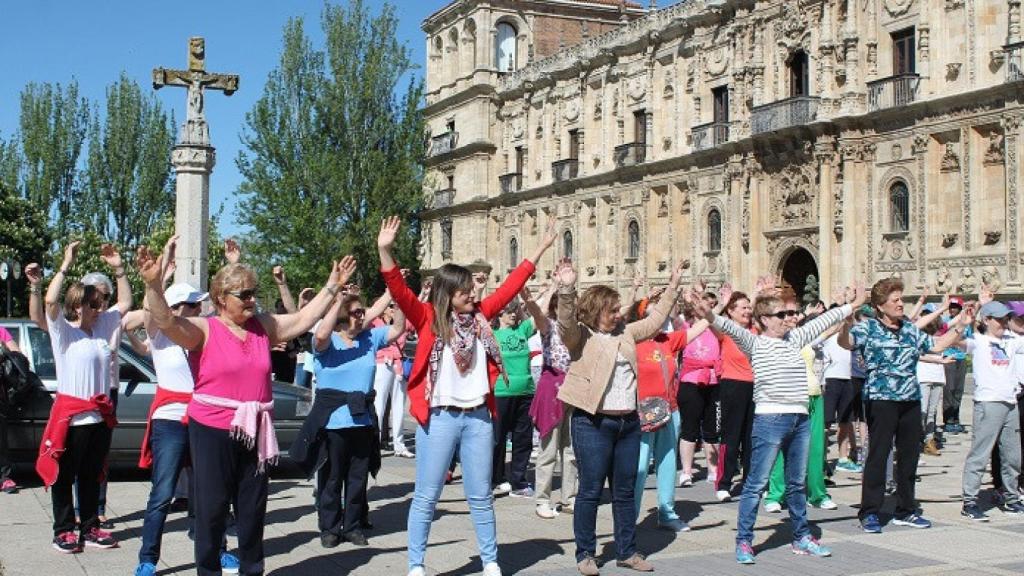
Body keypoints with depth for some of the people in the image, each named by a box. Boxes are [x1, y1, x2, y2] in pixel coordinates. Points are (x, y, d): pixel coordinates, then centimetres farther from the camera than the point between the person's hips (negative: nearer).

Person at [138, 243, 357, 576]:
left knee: (253, 509, 15)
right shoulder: (204, 330, -8)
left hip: (255, 433, 5)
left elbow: (304, 319, 15)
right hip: (212, 432, -5)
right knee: (211, 509, 2)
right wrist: (153, 284, -39)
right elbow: (166, 321, -23)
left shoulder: (264, 326, 8)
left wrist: (333, 286, 12)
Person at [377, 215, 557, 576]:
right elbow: (399, 291, -16)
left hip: (478, 416, 4)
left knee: (481, 495, 13)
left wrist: (540, 249, 14)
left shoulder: (479, 315, 8)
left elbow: (509, 287, 13)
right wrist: (384, 250, -30)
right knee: (427, 496, 3)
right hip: (439, 417, -4)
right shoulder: (428, 318, -4)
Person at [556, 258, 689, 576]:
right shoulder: (581, 336, -4)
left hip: (629, 422, 6)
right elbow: (566, 322, -24)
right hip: (593, 423, -6)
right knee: (590, 490, -1)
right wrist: (566, 290, -39)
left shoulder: (625, 333, 16)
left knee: (625, 490, 12)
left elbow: (655, 320, 25)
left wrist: (673, 287, 24)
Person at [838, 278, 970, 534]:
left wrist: (959, 327, 20)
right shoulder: (867, 328, -5)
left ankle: (906, 511, 23)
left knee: (909, 455, 11)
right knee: (878, 455, -4)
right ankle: (869, 513, 4)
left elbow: (936, 345, 27)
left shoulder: (910, 329, 14)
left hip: (911, 399, 6)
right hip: (880, 400, -6)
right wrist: (847, 323, -43)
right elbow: (845, 343, -23)